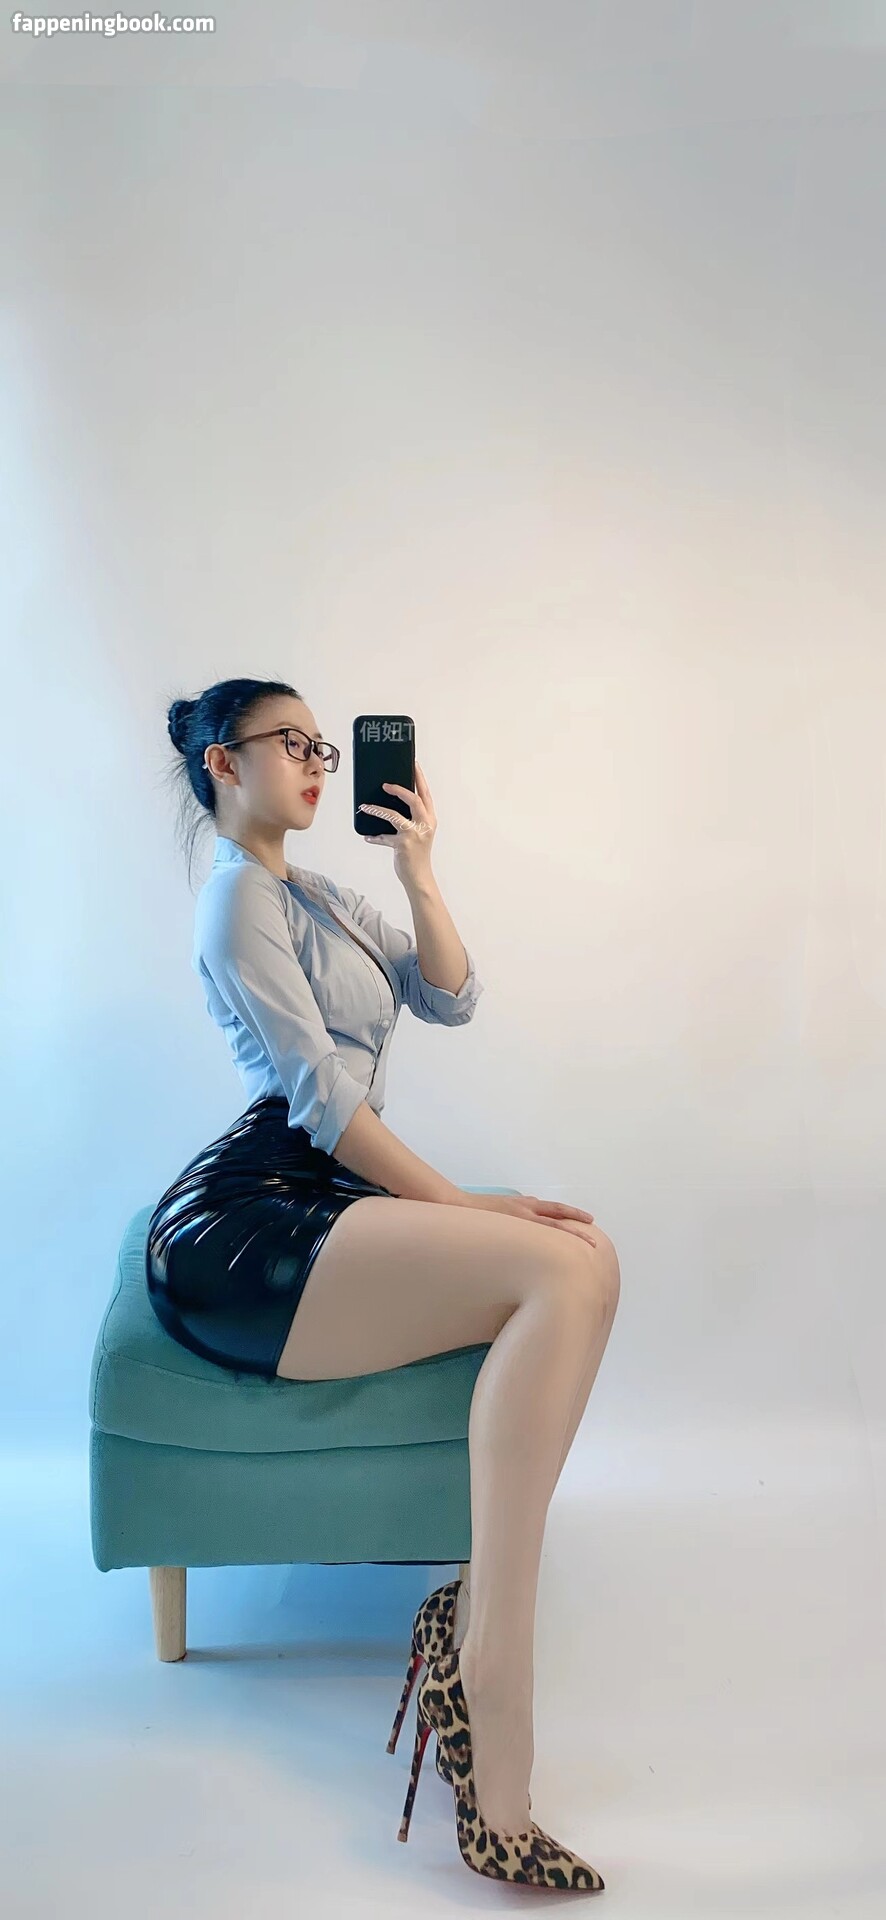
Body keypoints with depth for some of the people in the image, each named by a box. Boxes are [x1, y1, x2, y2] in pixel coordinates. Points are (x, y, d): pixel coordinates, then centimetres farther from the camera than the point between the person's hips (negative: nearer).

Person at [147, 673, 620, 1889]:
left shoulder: (323, 897, 26)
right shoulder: (240, 893, -2)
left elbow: (452, 1002, 17)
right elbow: (319, 1091, -11)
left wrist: (419, 873, 6)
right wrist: (456, 1206, -11)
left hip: (318, 1215, 9)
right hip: (235, 1230, -9)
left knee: (585, 1264, -12)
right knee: (562, 1269, -26)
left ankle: (477, 1640, -17)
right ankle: (490, 1695, -27)